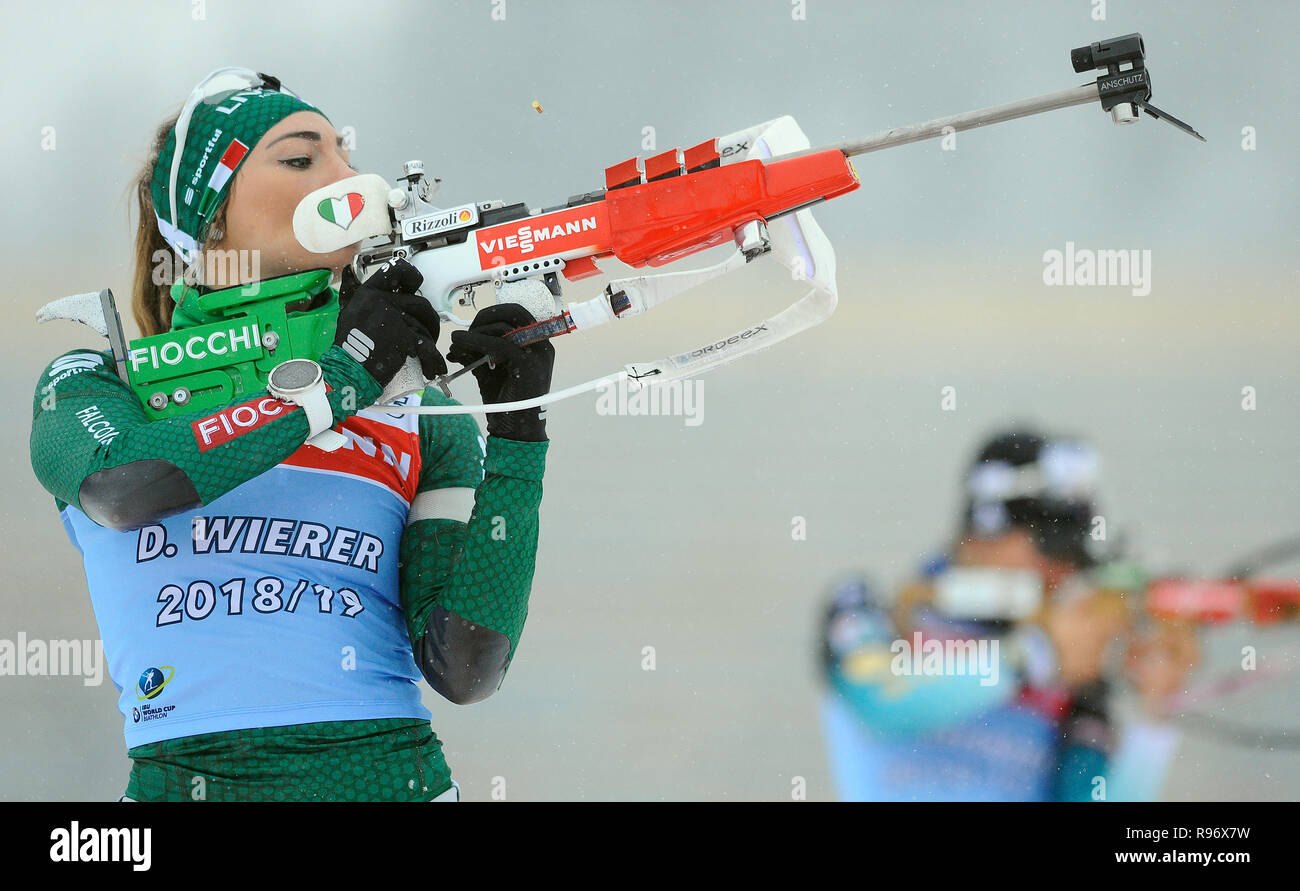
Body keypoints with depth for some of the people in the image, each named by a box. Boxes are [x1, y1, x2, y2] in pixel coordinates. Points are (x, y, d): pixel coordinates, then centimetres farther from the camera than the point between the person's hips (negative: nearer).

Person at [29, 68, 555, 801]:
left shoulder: (423, 422, 10)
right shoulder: (93, 389, 8)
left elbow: (465, 670, 0)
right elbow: (124, 485, -15)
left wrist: (517, 436, -5)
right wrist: (339, 378, -9)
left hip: (386, 773, 1)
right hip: (182, 777, -1)